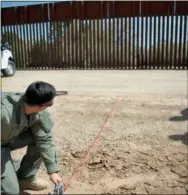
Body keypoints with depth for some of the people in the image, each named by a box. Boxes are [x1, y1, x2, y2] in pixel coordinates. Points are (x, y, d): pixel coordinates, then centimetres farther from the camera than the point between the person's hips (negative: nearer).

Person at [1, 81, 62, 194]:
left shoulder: (40, 112, -22)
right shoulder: (4, 113, -42)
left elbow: (45, 139, -16)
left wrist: (53, 170, -15)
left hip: (12, 137, 6)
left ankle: (25, 178, 4)